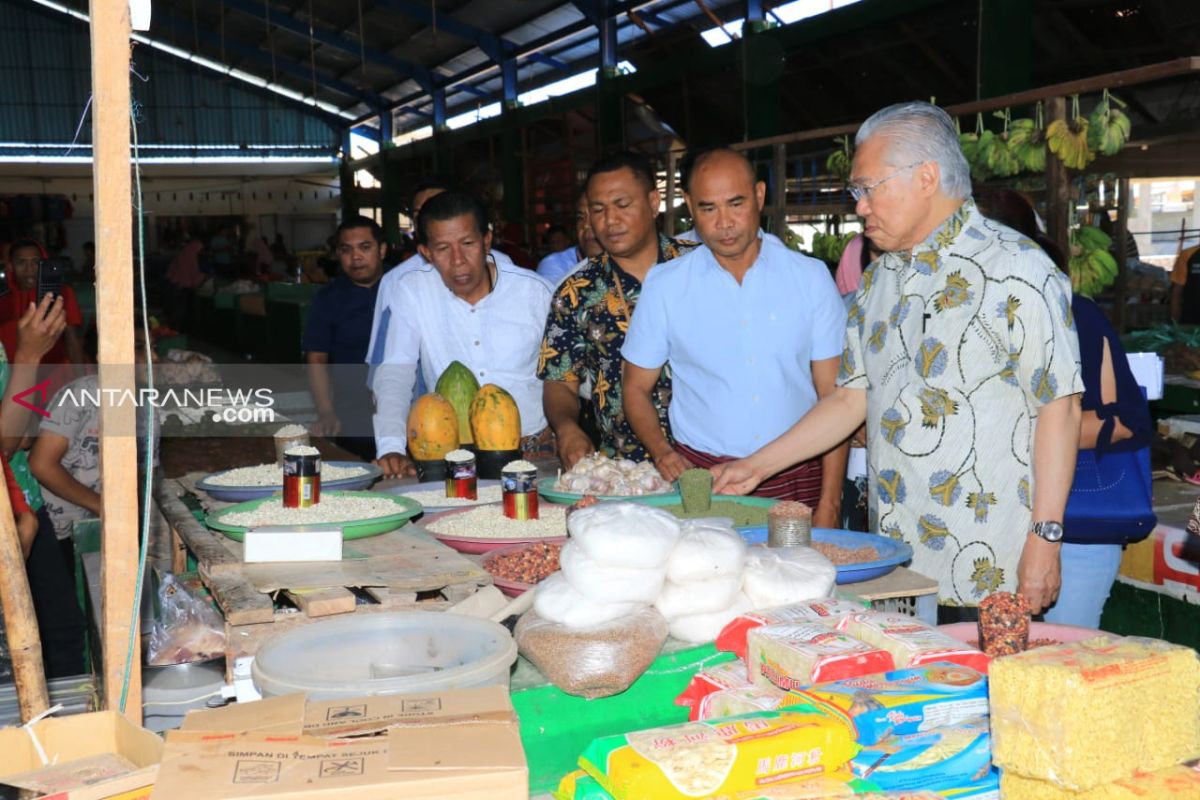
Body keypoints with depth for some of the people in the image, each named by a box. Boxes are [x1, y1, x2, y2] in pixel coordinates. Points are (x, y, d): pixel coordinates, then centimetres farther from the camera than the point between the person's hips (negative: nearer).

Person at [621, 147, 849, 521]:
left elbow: (833, 395, 2)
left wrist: (829, 503, -4)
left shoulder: (811, 277, 2)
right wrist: (662, 452, -10)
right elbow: (636, 388, 9)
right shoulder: (664, 287, 3)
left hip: (797, 479, 0)